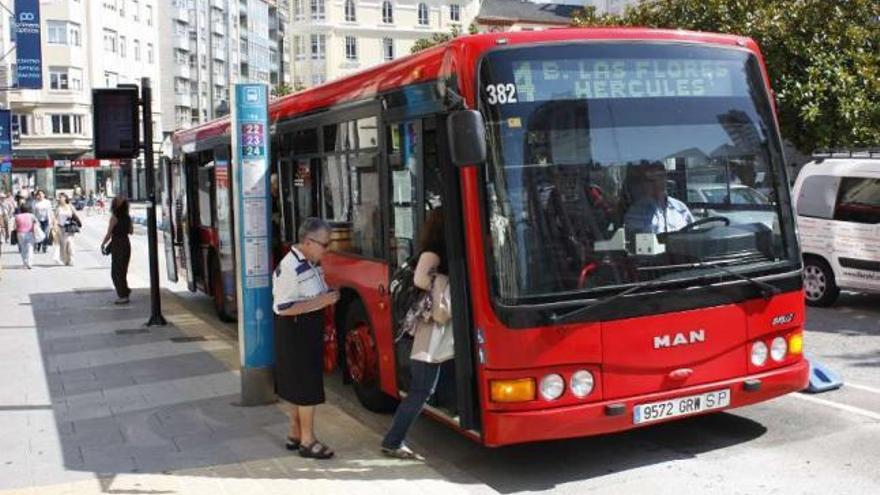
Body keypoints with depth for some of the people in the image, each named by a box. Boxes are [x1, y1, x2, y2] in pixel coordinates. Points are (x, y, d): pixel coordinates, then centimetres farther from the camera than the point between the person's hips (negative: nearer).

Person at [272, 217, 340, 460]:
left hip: (310, 331, 9)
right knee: (307, 387, -3)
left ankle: (295, 433, 29)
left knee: (299, 385, 17)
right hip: (295, 333, -9)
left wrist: (328, 295, 6)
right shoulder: (289, 268, -21)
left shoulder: (311, 263, 8)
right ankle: (307, 441, 9)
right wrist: (320, 302, -24)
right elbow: (283, 307, -24)